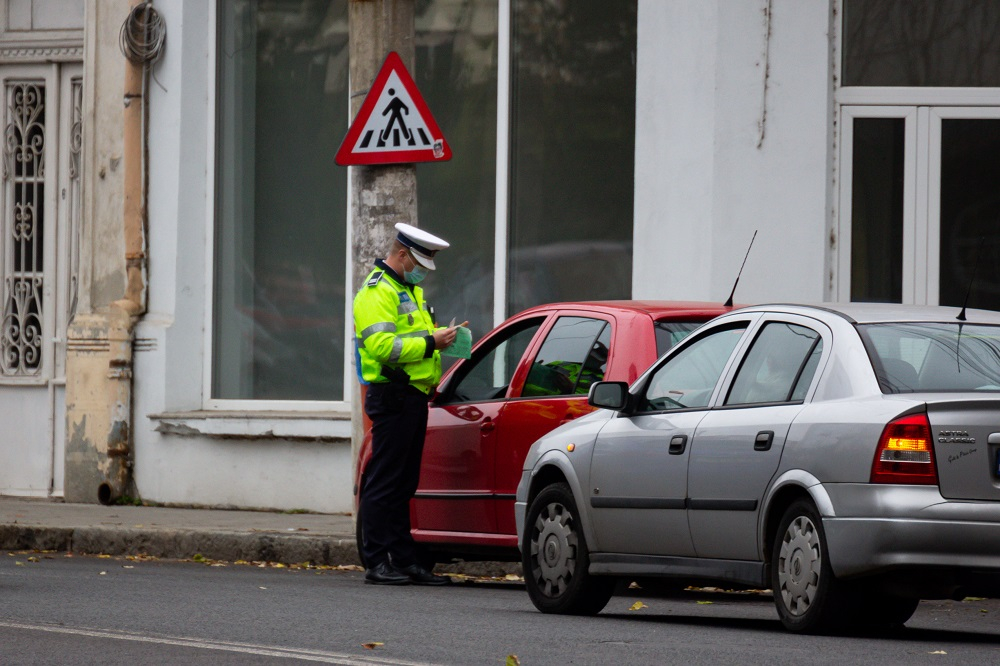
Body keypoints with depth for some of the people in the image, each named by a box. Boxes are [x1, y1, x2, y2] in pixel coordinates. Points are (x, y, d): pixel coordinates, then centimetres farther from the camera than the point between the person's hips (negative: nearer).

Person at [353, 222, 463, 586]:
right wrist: (429, 343, -20)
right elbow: (381, 345, -22)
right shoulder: (377, 292, -10)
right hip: (392, 395, -10)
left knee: (403, 484, 11)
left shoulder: (409, 291, 22)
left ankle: (405, 560, 14)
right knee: (385, 483, -8)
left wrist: (440, 338, 10)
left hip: (413, 397, 10)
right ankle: (377, 563, -7)